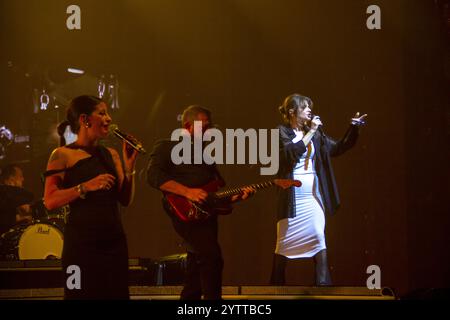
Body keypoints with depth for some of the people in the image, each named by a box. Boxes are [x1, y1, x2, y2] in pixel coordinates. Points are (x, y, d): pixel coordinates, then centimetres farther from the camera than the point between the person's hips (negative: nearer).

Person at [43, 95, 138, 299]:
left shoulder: (110, 154, 12)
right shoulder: (63, 155, -5)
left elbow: (125, 200, 12)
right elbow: (50, 201, -11)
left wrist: (129, 167, 0)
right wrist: (85, 187, -21)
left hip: (114, 241, 6)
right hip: (81, 243, -6)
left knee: (116, 294, 7)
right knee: (83, 295, 0)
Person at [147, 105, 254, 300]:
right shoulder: (167, 147, 4)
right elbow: (153, 175, -14)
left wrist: (238, 196, 4)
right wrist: (187, 191, -22)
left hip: (207, 214, 8)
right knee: (212, 258, -24)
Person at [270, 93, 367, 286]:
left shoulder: (315, 135, 11)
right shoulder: (282, 132, -3)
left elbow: (338, 148, 15)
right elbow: (292, 151, -20)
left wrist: (353, 127, 5)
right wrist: (311, 131, -17)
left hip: (313, 196, 4)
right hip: (292, 196, -4)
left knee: (319, 239, -3)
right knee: (284, 243, 1)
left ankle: (323, 282, -4)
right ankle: (277, 282, 11)